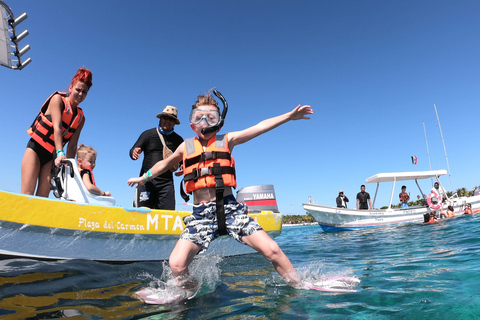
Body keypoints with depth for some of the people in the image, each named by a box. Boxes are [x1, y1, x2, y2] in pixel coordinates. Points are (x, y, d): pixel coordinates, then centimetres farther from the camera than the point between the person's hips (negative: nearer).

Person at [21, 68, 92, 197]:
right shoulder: (58, 99, -4)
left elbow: (72, 145, 1)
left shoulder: (81, 117, 7)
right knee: (27, 194, -14)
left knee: (43, 195, -7)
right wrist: (60, 153, -30)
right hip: (35, 149, -4)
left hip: (51, 157, 4)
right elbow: (57, 127, -19)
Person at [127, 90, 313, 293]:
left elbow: (260, 127, 2)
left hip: (230, 209, -1)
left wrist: (290, 115, -4)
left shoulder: (227, 140, 9)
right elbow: (165, 164, 31)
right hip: (201, 215, 2)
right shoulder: (186, 146, 14)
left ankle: (299, 288, 15)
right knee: (176, 264, -15)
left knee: (272, 250, -9)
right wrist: (144, 177, 43)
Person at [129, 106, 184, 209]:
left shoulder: (178, 140, 14)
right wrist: (134, 153, -17)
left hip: (166, 182, 1)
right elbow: (133, 150, 7)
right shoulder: (148, 134, 9)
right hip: (147, 180, -1)